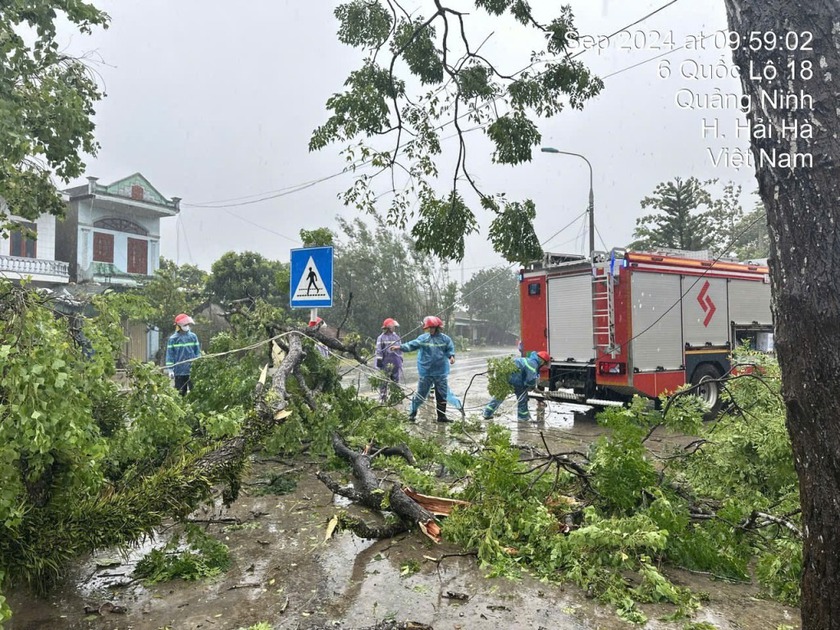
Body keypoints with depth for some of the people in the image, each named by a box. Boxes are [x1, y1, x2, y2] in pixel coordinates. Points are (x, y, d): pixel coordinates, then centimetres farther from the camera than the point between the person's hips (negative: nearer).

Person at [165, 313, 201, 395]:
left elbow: (198, 352, 8)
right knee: (181, 393, 8)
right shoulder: (173, 338, -1)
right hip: (179, 371, -1)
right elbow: (170, 354, 0)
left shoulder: (193, 336, 4)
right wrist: (170, 369, -5)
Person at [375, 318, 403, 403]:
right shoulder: (381, 338, -3)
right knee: (384, 382, -2)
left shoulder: (396, 336, 13)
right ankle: (382, 399, 4)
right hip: (386, 363, -5)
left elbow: (400, 348, 20)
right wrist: (379, 360, -10)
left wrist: (401, 359, 19)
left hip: (396, 362, 5)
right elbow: (379, 350, -6)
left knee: (396, 381, 9)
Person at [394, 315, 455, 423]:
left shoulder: (444, 339, -1)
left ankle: (441, 416, 21)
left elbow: (450, 348, 9)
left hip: (441, 372, 2)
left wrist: (451, 356, -11)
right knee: (421, 394, 2)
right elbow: (412, 345, -11)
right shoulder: (423, 338, -5)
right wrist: (400, 347, -25)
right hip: (426, 372, -2)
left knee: (442, 395, 8)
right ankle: (412, 414, 16)